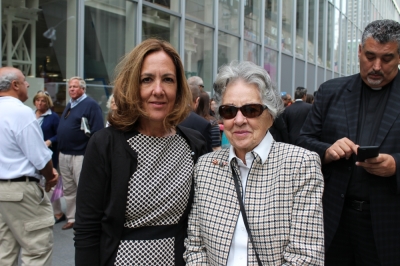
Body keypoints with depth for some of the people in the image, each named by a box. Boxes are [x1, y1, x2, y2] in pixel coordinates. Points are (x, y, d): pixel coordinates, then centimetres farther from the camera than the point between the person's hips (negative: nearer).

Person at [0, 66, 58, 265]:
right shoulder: (21, 111, -17)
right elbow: (41, 157, -18)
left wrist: (47, 170, 9)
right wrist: (50, 177, 3)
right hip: (20, 189, -9)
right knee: (37, 249, 1)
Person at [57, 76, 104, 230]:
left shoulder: (91, 105, -10)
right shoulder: (69, 105, 17)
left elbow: (98, 132, -17)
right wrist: (60, 147, 14)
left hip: (81, 155, -8)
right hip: (64, 154, 9)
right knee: (68, 190, 15)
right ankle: (71, 218, 27)